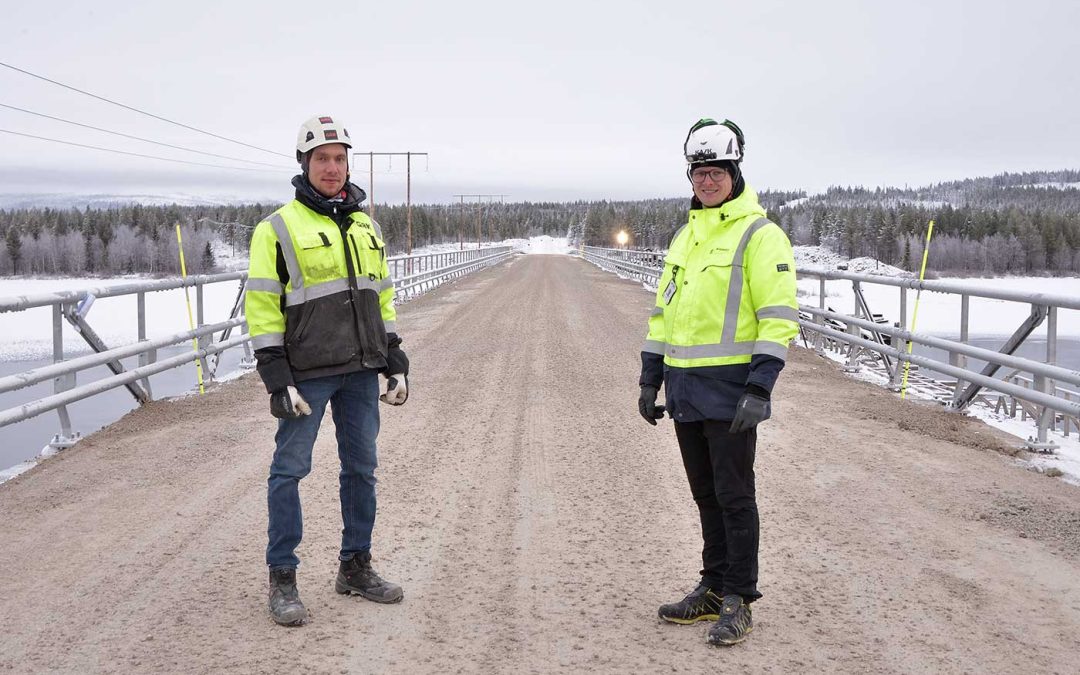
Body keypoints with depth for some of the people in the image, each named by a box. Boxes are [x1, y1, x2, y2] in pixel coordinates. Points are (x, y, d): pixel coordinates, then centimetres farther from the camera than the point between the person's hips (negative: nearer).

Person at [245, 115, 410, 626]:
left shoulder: (365, 226, 14)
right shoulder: (278, 229, -4)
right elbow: (261, 307, -8)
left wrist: (396, 363, 11)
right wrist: (276, 379, -14)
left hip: (361, 371, 6)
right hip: (307, 372, -5)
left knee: (361, 469, 10)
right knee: (290, 470, -2)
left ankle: (355, 568, 23)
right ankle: (282, 579, 9)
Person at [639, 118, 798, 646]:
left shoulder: (759, 235, -8)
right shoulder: (685, 236, 16)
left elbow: (779, 318, -13)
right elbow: (663, 310, 20)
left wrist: (759, 389, -20)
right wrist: (649, 379, 16)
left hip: (730, 390, -7)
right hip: (685, 391, 7)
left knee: (734, 496, 0)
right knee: (706, 495, 15)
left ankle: (738, 601, 11)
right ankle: (714, 588, 26)